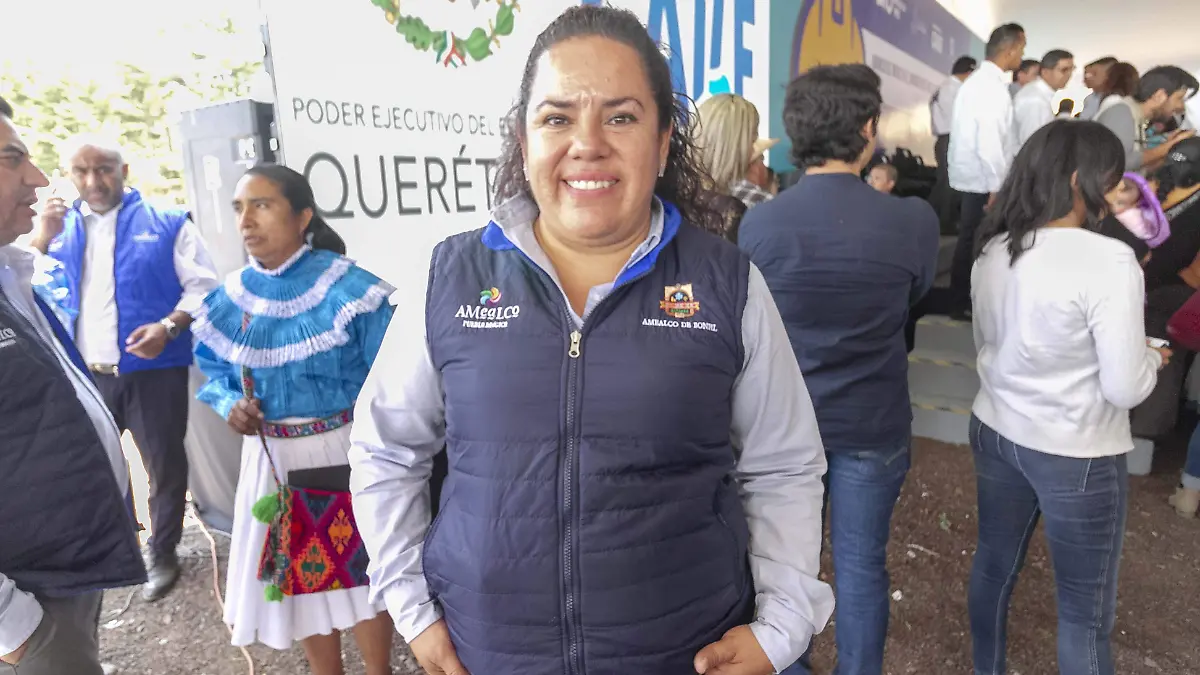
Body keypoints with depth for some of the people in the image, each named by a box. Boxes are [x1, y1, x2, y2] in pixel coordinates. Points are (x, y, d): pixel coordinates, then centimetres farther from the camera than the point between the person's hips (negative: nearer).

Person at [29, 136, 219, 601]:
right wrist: (42, 239, -10)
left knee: (164, 465, 8)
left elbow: (203, 286, -5)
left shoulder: (167, 224, -1)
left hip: (153, 370, -3)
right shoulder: (59, 227, 10)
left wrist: (168, 326, -20)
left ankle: (161, 554, 27)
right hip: (83, 375, 4)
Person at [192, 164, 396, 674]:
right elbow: (215, 369, 12)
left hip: (345, 452, -4)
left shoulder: (347, 285, -15)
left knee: (359, 569, 10)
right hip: (271, 456, 5)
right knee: (298, 573, 18)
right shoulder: (232, 296, 0)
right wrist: (230, 404, -10)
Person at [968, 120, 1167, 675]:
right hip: (1077, 455, -6)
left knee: (994, 565, 24)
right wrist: (1153, 358, 2)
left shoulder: (993, 250, -2)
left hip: (996, 433, 7)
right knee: (1086, 613, 13)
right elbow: (1125, 388, -18)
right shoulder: (1109, 260, -22)